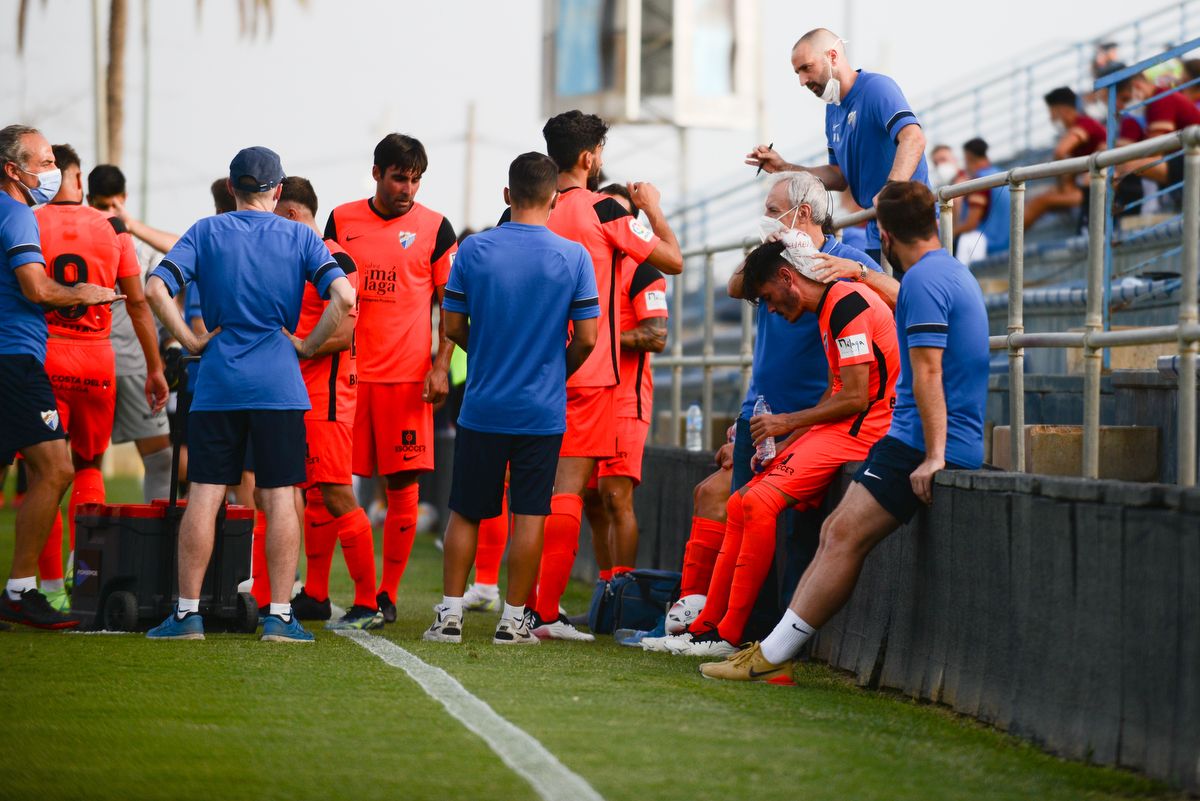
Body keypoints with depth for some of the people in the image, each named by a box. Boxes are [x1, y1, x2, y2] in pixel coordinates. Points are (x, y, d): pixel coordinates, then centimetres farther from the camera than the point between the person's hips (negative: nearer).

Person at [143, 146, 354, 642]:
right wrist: (309, 346, 0)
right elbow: (344, 296, -10)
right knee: (280, 498, 1)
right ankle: (279, 616, 0)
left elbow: (156, 289, -7)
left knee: (204, 497, 3)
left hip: (217, 384, 1)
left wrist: (190, 340, 1)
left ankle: (187, 613, 5)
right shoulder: (300, 238, 3)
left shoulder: (206, 232, 4)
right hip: (279, 385, -1)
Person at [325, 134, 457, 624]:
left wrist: (441, 368, -5)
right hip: (346, 372, 2)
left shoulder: (435, 228, 2)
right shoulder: (342, 220, 8)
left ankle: (388, 594, 6)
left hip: (407, 376, -2)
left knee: (403, 484, -2)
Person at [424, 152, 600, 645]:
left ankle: (450, 614, 9)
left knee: (465, 512, 10)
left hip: (482, 406, 1)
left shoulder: (473, 250, -4)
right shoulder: (574, 257, -6)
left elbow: (453, 326, 1)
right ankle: (513, 621, 6)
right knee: (529, 516, 4)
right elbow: (587, 338, -5)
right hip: (542, 410, -1)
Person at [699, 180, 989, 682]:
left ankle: (772, 656, -16)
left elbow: (927, 373, -20)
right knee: (835, 532, 8)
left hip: (922, 445, -10)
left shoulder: (923, 279, -13)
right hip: (922, 441, 10)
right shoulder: (953, 273, 20)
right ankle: (775, 654, 4)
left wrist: (933, 456, -25)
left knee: (845, 536, -13)